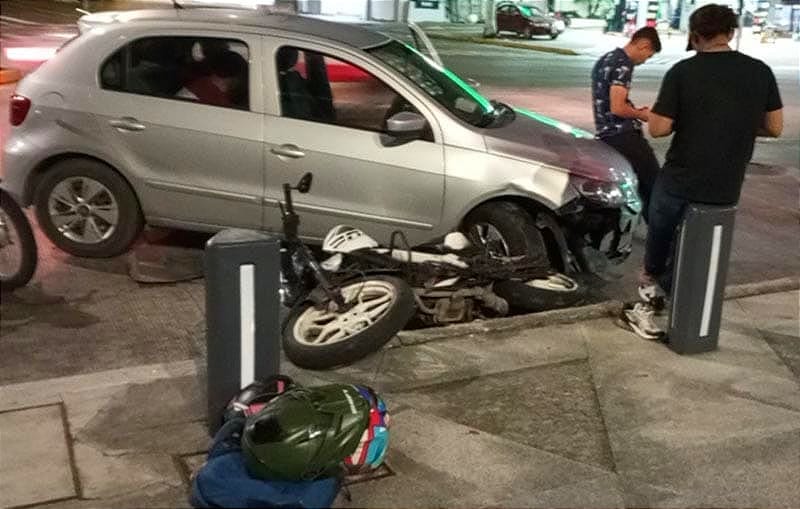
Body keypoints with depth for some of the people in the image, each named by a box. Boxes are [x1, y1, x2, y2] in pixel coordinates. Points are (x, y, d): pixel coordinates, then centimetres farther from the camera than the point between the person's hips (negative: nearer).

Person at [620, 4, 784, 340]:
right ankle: (655, 299, 24)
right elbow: (775, 128, 4)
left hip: (680, 183, -3)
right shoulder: (760, 72, -2)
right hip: (728, 190, 3)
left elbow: (658, 128, -11)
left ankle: (651, 283, 42)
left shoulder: (682, 72, -12)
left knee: (660, 232, 26)